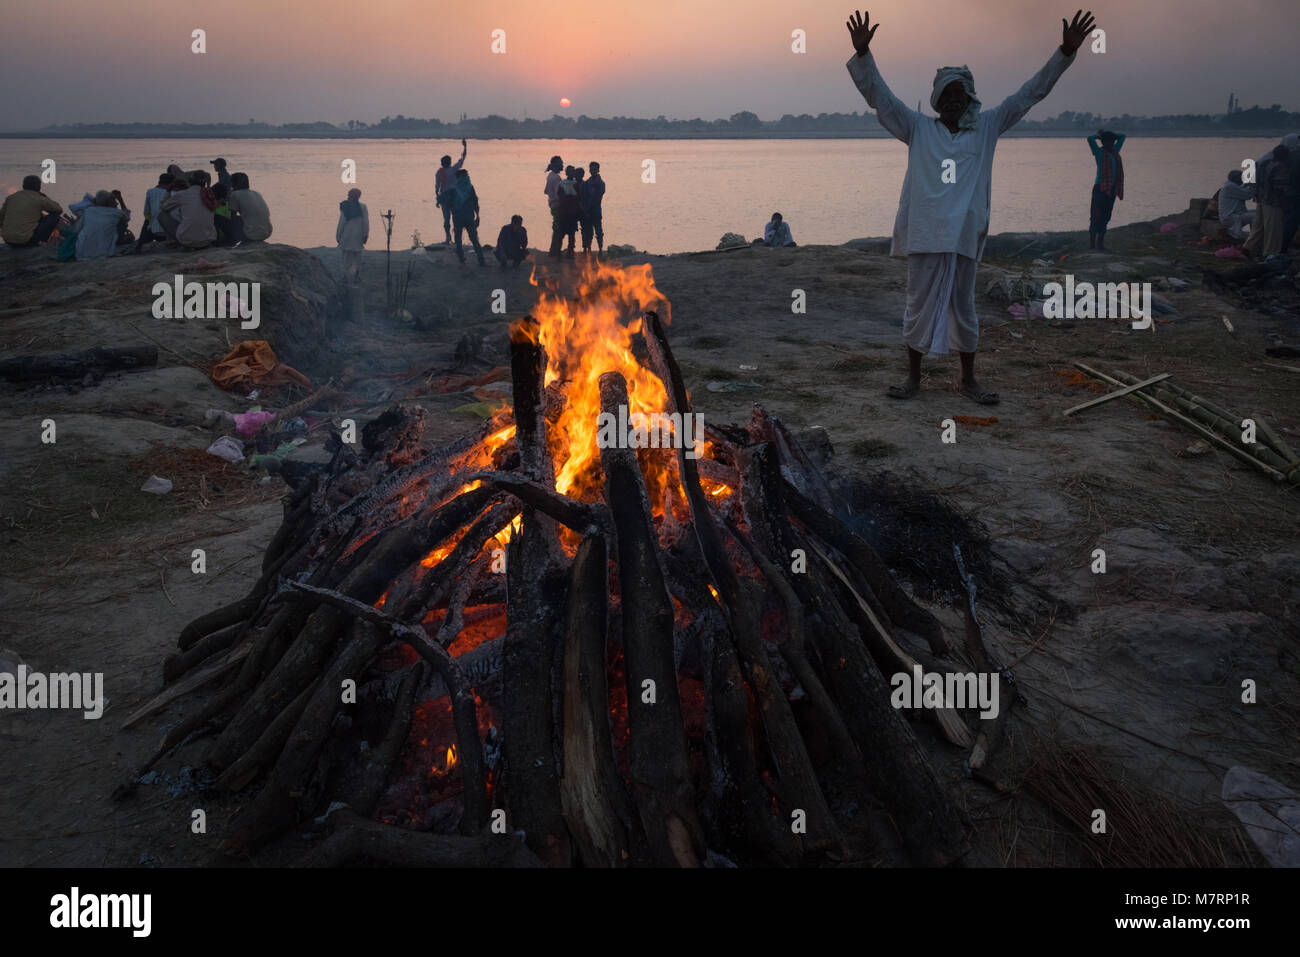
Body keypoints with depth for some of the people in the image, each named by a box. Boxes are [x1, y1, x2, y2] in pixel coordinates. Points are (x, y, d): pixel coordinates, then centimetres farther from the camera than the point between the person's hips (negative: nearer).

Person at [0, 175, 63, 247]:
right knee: (55, 214, 5)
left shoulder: (11, 197, 12)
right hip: (27, 240, -6)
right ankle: (40, 240, 2)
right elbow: (59, 210, 12)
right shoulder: (39, 199, -2)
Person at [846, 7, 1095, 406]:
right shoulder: (918, 128, 6)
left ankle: (969, 379, 20)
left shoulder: (986, 128, 10)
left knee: (964, 309, 9)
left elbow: (1029, 94, 11)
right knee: (919, 307, 5)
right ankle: (913, 377, 17)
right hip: (924, 234, -1)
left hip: (965, 236, 1)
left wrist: (1065, 53, 4)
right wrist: (862, 53, -11)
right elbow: (879, 97, 1)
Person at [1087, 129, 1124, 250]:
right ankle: (1092, 242, -5)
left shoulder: (1114, 151, 16)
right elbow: (1090, 139, -19)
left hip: (1111, 189, 7)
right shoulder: (1099, 152, -4)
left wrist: (1107, 133, 20)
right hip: (1101, 187, -7)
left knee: (1105, 217, 7)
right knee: (1096, 216, -8)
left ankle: (1100, 242, 10)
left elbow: (1122, 137, 29)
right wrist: (1098, 135, 1)